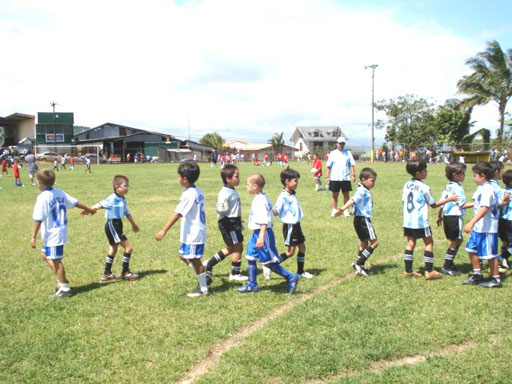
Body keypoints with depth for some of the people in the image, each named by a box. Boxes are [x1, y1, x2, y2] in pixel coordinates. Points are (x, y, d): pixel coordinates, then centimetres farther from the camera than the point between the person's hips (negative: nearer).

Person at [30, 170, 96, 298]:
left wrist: (33, 236, -16)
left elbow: (38, 219, -19)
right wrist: (89, 209, 27)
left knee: (56, 260, -1)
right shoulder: (59, 193, 4)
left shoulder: (43, 198, -17)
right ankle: (61, 280, 23)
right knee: (45, 254, 21)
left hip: (52, 234, -9)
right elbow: (75, 202, 12)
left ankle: (64, 288, 6)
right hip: (61, 231, 9)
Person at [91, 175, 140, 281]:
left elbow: (127, 213, 24)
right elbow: (101, 204, -32)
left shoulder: (123, 200, 11)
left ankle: (107, 274, 32)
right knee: (128, 247, -9)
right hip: (112, 225, -10)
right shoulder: (112, 199, -18)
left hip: (117, 226, 10)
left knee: (113, 250, 20)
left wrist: (133, 224, 35)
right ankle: (125, 272, 2)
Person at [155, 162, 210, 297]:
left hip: (193, 234, -9)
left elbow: (177, 214, -25)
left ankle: (203, 289, 14)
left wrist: (164, 230, -25)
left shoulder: (188, 194, -20)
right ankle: (204, 279, 24)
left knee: (195, 260, 2)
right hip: (194, 233, 9)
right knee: (183, 255, 18)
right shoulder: (198, 191, 7)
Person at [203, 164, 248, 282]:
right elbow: (219, 208, -24)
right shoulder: (225, 192, -18)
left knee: (230, 248, 18)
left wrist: (239, 222, 28)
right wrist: (223, 209, -46)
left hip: (234, 222, 10)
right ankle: (235, 274, 11)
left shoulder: (232, 191, 13)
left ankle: (208, 264, 25)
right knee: (238, 247, -3)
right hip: (228, 222, -10)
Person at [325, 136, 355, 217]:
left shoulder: (348, 153, 8)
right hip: (335, 178, 0)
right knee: (335, 195, 5)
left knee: (346, 194, 3)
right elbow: (328, 166, 6)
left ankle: (345, 210, 12)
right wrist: (327, 176, 0)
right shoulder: (332, 153, 7)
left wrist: (353, 175, -5)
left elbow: (352, 165, 5)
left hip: (346, 178, 0)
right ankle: (334, 210, 15)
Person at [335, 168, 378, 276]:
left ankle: (360, 267, 22)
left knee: (364, 243, 16)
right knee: (374, 242, -6)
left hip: (360, 219, 11)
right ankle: (358, 263, -7)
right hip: (363, 219, -11)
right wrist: (343, 208, -48)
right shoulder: (362, 191, -17)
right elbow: (353, 200, -33)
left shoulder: (365, 191, 15)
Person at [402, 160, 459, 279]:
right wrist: (449, 199, 2)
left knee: (410, 243, 10)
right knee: (429, 243, 6)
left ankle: (408, 271, 12)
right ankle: (429, 271, 5)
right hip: (420, 221, -6)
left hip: (407, 221, 6)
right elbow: (433, 204, -5)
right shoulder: (424, 187, -13)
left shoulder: (407, 185, 5)